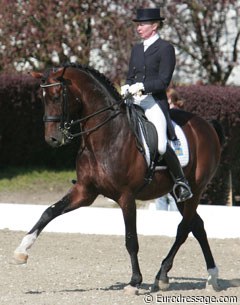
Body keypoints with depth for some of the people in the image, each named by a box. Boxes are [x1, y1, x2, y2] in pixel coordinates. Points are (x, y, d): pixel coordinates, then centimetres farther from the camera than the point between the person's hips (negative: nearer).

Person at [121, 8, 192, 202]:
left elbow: (163, 81, -9)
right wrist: (126, 88, 0)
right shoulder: (137, 49, 19)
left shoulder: (165, 48, -2)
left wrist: (141, 86, -20)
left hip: (155, 102, -7)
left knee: (161, 146, -19)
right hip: (134, 101, 7)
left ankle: (181, 181, -2)